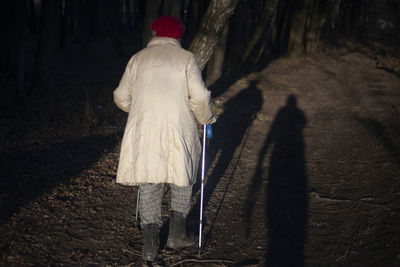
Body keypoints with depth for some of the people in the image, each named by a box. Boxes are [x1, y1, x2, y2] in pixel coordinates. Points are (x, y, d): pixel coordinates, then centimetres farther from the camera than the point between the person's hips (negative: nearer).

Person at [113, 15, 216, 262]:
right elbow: (200, 98, -7)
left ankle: (150, 243, 7)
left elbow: (121, 98, 12)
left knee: (149, 187, 10)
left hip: (143, 133, 2)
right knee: (182, 181, 18)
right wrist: (206, 119, 11)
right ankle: (177, 234, 21)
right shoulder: (186, 59, 1)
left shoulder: (138, 59, 9)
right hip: (178, 133, -2)